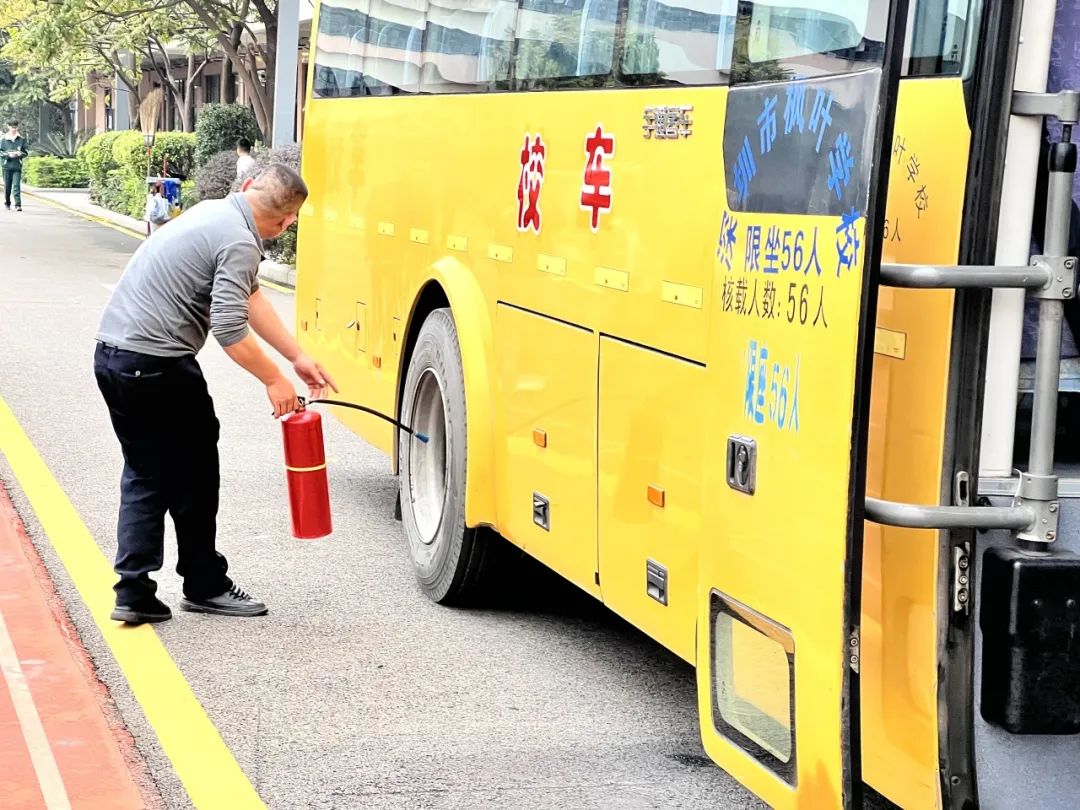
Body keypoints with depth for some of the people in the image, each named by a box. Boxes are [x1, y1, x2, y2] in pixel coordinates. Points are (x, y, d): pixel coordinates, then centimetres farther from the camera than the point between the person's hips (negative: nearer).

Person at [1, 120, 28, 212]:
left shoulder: (21, 139, 6)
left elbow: (25, 153, 9)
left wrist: (20, 153, -13)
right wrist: (8, 154, -15)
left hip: (17, 166, -1)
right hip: (7, 165, 1)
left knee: (17, 185, -12)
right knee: (7, 186, 8)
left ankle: (18, 205, -16)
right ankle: (7, 203, 27)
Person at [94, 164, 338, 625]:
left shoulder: (215, 214, 14)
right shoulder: (239, 242, -15)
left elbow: (250, 297, 17)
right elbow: (230, 332, -21)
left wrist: (297, 358, 17)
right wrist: (274, 381, -7)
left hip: (112, 355, 9)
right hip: (158, 366, -9)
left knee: (144, 475, 15)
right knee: (193, 477, 9)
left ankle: (133, 593, 9)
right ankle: (204, 585, 21)